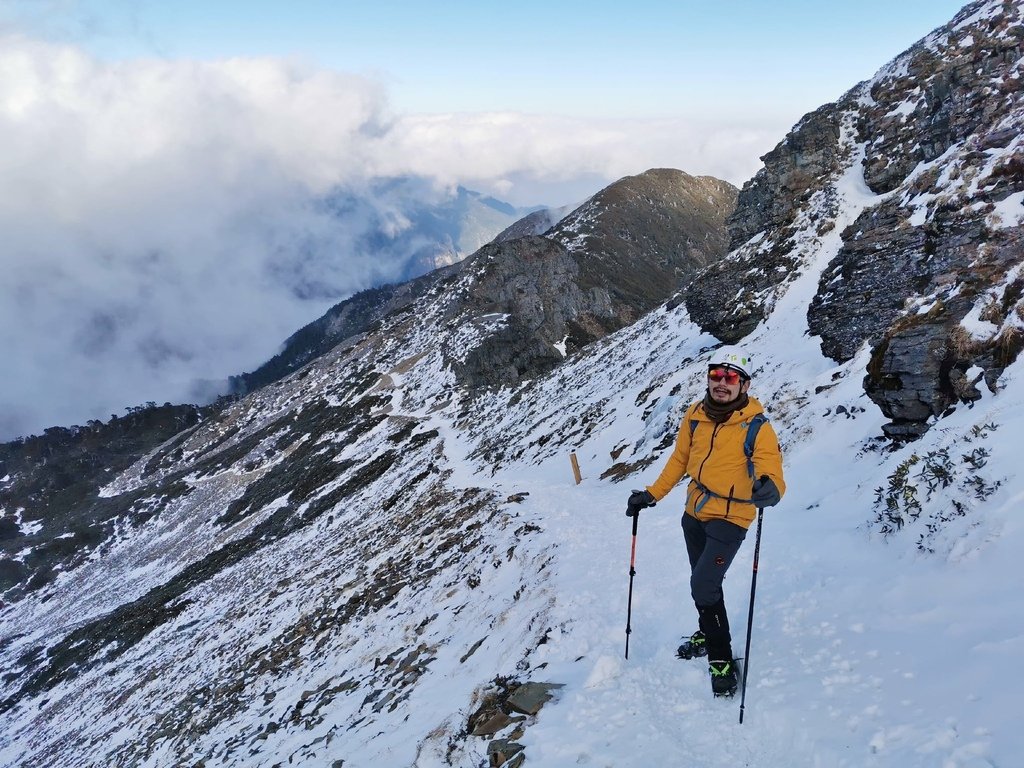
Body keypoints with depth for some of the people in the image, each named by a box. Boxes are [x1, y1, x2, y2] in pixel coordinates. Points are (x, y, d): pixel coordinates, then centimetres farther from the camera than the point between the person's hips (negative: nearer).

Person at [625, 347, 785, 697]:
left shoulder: (757, 427, -18)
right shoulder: (695, 415, -4)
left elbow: (774, 477, -25)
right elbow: (679, 459, 9)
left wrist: (769, 489, -48)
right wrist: (652, 494, 6)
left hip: (730, 519, -5)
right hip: (694, 513, 6)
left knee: (703, 586, -15)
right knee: (704, 583, 21)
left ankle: (721, 658, 6)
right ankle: (707, 635, 46)